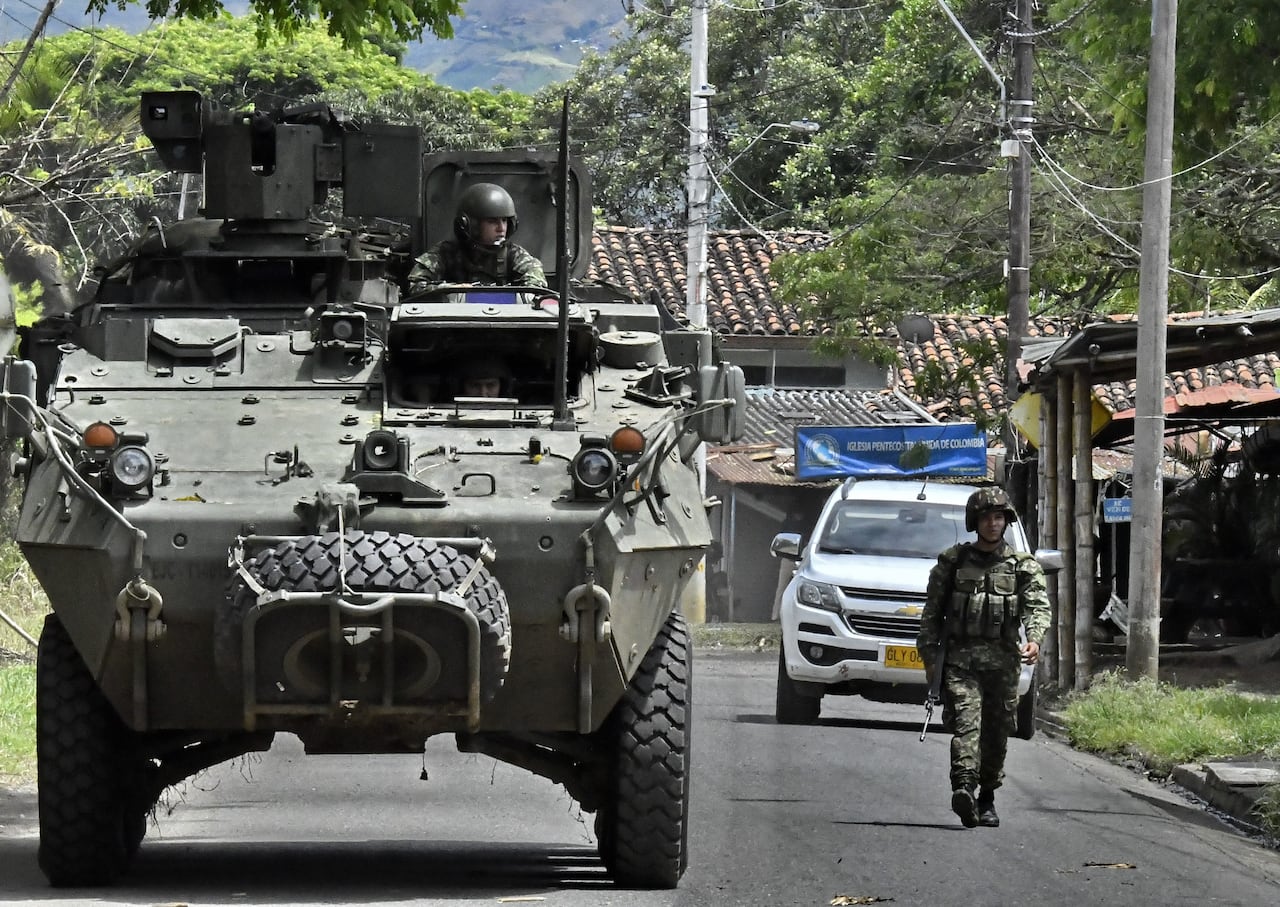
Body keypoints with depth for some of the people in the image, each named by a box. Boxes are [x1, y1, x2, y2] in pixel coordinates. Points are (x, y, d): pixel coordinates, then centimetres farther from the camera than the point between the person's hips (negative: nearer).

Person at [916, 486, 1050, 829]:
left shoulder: (1023, 565, 10)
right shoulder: (952, 561, 10)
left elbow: (1038, 605, -3)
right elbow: (932, 611, 13)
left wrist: (1034, 638, -23)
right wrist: (929, 653, 4)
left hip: (1003, 659, 2)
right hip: (961, 656, -1)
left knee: (997, 730, 5)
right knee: (966, 721, -18)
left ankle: (987, 796, 18)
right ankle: (963, 788, -34)